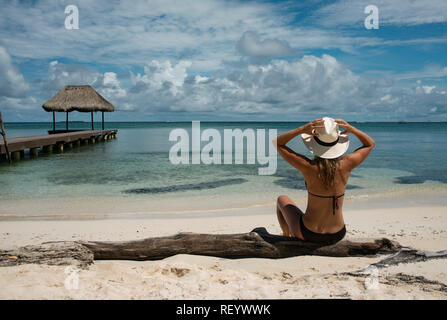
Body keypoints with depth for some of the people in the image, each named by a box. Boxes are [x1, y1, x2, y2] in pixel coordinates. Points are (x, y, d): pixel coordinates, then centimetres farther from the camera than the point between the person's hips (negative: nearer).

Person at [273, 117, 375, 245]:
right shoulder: (346, 165, -15)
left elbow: (277, 142, -12)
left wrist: (301, 129, -25)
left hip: (308, 234, -3)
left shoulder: (309, 167, -23)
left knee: (282, 200, 27)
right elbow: (370, 143, 6)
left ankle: (287, 236, 45)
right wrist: (351, 129, -12)